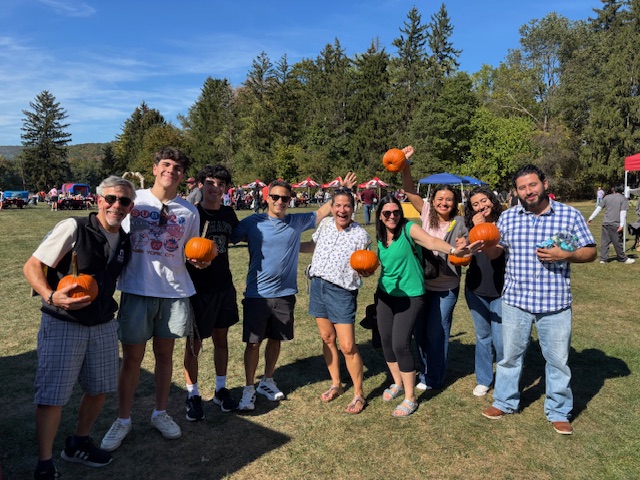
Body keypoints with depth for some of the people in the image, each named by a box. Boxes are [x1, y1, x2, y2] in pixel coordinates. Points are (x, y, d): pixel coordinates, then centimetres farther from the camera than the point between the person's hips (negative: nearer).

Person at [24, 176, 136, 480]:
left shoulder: (125, 242, 3)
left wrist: (107, 307, 9)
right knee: (52, 396, 0)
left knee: (100, 389, 14)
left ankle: (78, 444, 38)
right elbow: (32, 266, -14)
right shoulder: (73, 228, -15)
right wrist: (50, 297, -30)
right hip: (62, 325, -6)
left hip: (104, 326, 6)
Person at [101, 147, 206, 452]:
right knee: (132, 357, 6)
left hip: (174, 292, 2)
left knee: (164, 354, 13)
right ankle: (123, 420, 24)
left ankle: (160, 413, 31)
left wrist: (199, 260, -9)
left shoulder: (189, 212, 5)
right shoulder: (134, 200, 0)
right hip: (137, 290, -1)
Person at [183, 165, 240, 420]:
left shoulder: (228, 213, 5)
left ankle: (221, 389, 32)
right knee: (194, 343, 6)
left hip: (224, 286, 5)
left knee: (221, 339, 16)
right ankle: (192, 395, 23)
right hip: (197, 288, -5)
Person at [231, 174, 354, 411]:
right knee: (253, 342, 3)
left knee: (275, 339, 16)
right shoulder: (252, 222, -7)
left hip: (285, 294, 3)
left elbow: (322, 212, 12)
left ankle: (267, 381, 36)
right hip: (256, 294, -3)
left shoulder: (297, 222, 2)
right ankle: (249, 389, 19)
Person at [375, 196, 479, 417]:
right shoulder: (380, 237, 4)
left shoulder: (408, 228, -14)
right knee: (386, 342, 12)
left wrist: (453, 250, -52)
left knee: (400, 344, -12)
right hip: (385, 295, 6)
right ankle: (398, 384, 37)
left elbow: (431, 241, -33)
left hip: (410, 296, -6)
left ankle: (410, 398, 6)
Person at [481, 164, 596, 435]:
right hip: (515, 300, 2)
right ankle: (505, 402, 34)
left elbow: (590, 252, 1)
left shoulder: (569, 215, -3)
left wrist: (565, 255, -18)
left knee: (558, 359, 11)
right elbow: (493, 252, 7)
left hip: (555, 302, -1)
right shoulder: (507, 217, 3)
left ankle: (558, 412, 31)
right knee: (510, 354, 14)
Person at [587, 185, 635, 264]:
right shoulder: (623, 199, 0)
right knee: (617, 242, 4)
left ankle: (603, 258, 9)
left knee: (605, 241, 8)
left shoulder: (607, 197, 10)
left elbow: (598, 208, 10)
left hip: (606, 223, 3)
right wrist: (622, 225, -15)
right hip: (615, 224, -3)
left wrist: (591, 218, 15)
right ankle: (623, 259, 18)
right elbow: (623, 212, -9)